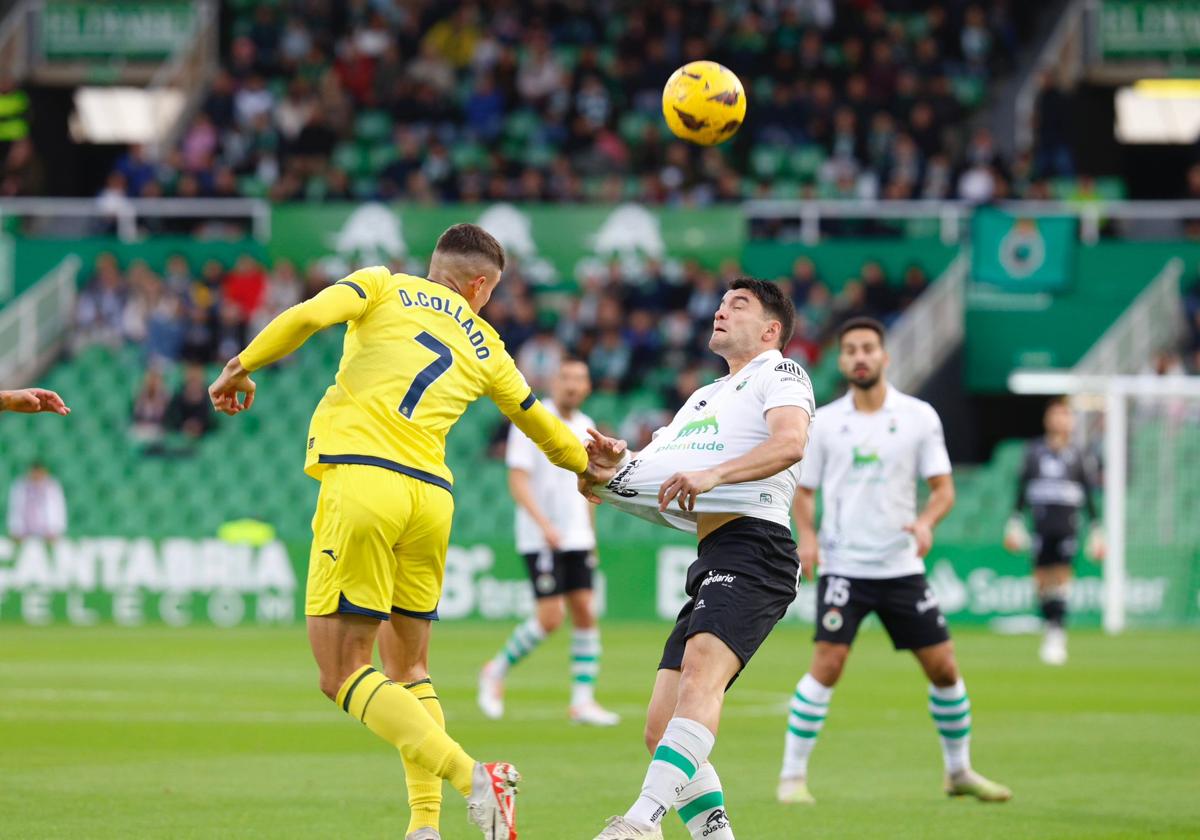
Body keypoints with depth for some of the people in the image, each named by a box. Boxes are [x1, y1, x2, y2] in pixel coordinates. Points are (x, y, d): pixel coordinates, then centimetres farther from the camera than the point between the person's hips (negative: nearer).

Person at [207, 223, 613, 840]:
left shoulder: (384, 287, 12)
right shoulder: (484, 347, 21)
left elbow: (308, 316, -7)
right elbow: (540, 424, 35)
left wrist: (240, 367, 6)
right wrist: (590, 469, 54)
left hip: (361, 481, -4)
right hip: (431, 499, 4)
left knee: (342, 676, -5)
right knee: (408, 670, 19)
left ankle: (471, 776, -19)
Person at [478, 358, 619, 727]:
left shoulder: (585, 426, 12)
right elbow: (518, 480, -15)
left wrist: (591, 536, 20)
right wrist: (544, 523, -26)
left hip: (577, 539, 6)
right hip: (539, 539, -6)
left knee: (585, 613, -2)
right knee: (550, 617, -11)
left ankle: (583, 701, 0)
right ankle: (496, 672, 10)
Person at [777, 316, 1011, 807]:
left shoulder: (919, 417, 2)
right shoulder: (824, 422, 2)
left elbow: (943, 488, 2)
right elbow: (804, 489, 10)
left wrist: (926, 523, -19)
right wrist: (807, 537, -9)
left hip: (901, 565, 2)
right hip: (843, 564, -2)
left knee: (944, 669, 3)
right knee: (827, 665, -15)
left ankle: (959, 771, 22)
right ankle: (793, 776, -8)